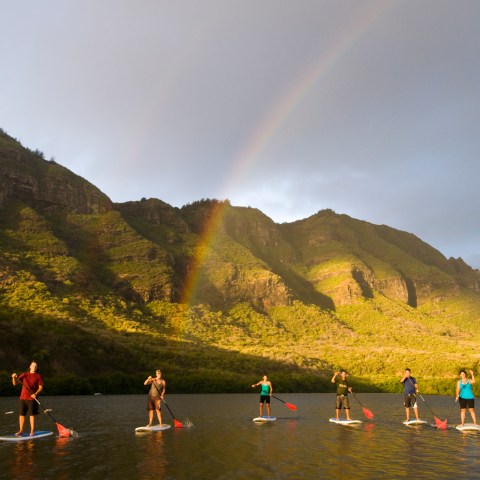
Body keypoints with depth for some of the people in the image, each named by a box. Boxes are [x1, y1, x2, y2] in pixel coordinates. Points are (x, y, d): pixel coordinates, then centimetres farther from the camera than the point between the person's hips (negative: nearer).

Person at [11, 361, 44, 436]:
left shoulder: (39, 376, 4)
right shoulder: (24, 375, 13)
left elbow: (41, 387, -2)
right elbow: (15, 383, 12)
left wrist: (35, 394, -18)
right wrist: (14, 377, -8)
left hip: (32, 398, -3)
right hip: (23, 397, 3)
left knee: (32, 415, -2)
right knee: (21, 414, 5)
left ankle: (32, 431, 5)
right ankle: (21, 430, 16)